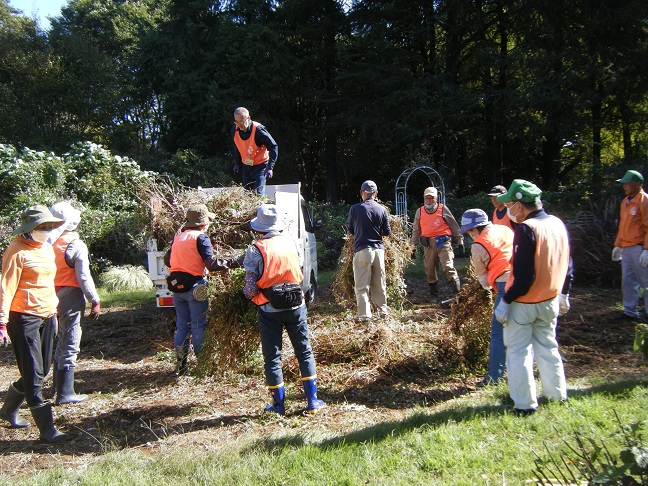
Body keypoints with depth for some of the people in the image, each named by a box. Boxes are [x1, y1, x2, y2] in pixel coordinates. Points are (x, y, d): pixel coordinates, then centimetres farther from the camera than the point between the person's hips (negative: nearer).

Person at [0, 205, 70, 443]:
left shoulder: (47, 248, 13)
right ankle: (47, 429, 4)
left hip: (46, 316, 8)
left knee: (41, 370, 15)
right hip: (24, 318, -8)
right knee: (34, 374, -2)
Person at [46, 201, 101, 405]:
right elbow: (84, 278, -14)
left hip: (52, 297, 6)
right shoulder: (76, 246, -14)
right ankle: (65, 393, 4)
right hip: (70, 298, -6)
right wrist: (95, 300, -6)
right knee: (70, 345, 0)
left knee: (60, 342, 21)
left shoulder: (48, 244, 2)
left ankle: (59, 384, 35)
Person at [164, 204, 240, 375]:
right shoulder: (201, 238, -9)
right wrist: (232, 263, -10)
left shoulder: (178, 237, 13)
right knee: (198, 326, 3)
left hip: (176, 287, 7)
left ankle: (180, 365, 18)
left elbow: (167, 260, 20)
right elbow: (211, 264, -18)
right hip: (194, 287, -7)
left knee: (181, 326, 13)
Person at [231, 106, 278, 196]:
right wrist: (237, 163, 12)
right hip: (246, 166, 6)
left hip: (260, 165, -5)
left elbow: (273, 147, -20)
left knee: (258, 194, -15)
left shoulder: (258, 129, -25)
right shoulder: (235, 129, -8)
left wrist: (270, 167, -26)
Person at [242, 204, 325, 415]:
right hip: (295, 305, 3)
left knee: (272, 357, 10)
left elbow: (251, 288, -13)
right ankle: (312, 401, 17)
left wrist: (247, 291, 9)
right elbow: (298, 272, 8)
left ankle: (278, 405, 19)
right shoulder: (291, 242, -1)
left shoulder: (255, 250, -12)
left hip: (269, 310, -3)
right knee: (304, 352, 14)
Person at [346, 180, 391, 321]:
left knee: (361, 285, 0)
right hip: (378, 249, 3)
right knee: (379, 283, 14)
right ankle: (382, 310, 24)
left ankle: (364, 315, -1)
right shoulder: (382, 209, 2)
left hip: (361, 250, -3)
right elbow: (387, 232, 6)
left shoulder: (355, 209, -4)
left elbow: (349, 230, 6)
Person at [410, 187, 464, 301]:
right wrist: (413, 246, 18)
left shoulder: (443, 209, 4)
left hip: (443, 242, -3)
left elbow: (454, 226, 8)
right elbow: (416, 230, 21)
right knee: (430, 271, 6)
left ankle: (457, 293, -12)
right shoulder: (419, 212, 13)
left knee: (448, 267, -17)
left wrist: (460, 242, 6)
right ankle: (434, 296, 20)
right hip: (428, 244, 3)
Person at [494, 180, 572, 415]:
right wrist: (563, 294, 21)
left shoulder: (526, 229, -22)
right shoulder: (558, 224, 2)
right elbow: (566, 265, 11)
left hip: (524, 303, -7)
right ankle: (557, 394, 34)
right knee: (547, 347, 22)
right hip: (550, 300, 8)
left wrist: (505, 301, -16)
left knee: (519, 352, 6)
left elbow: (523, 277, -24)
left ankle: (525, 404, 14)